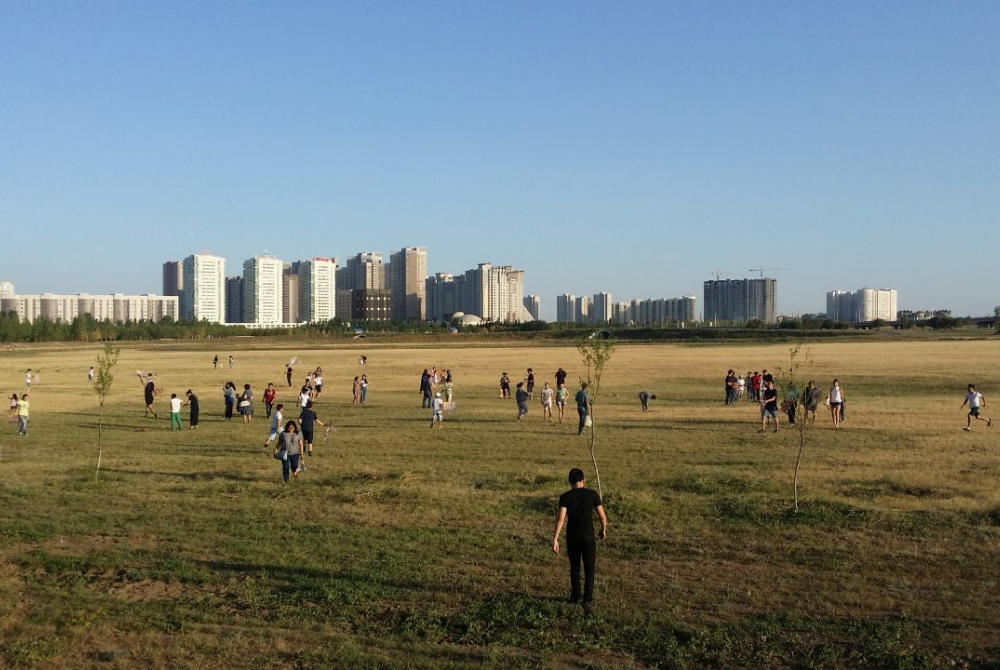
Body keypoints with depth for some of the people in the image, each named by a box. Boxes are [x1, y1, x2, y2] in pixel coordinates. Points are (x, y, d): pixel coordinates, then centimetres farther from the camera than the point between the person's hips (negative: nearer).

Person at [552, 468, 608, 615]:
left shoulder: (565, 497, -5)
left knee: (574, 567, 20)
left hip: (572, 537, 1)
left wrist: (555, 539, -18)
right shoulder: (592, 494, -4)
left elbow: (561, 518, -16)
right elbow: (602, 516, -1)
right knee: (589, 569, 3)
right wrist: (603, 530, 18)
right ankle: (587, 600, -11)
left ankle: (575, 596, 33)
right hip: (588, 537, -1)